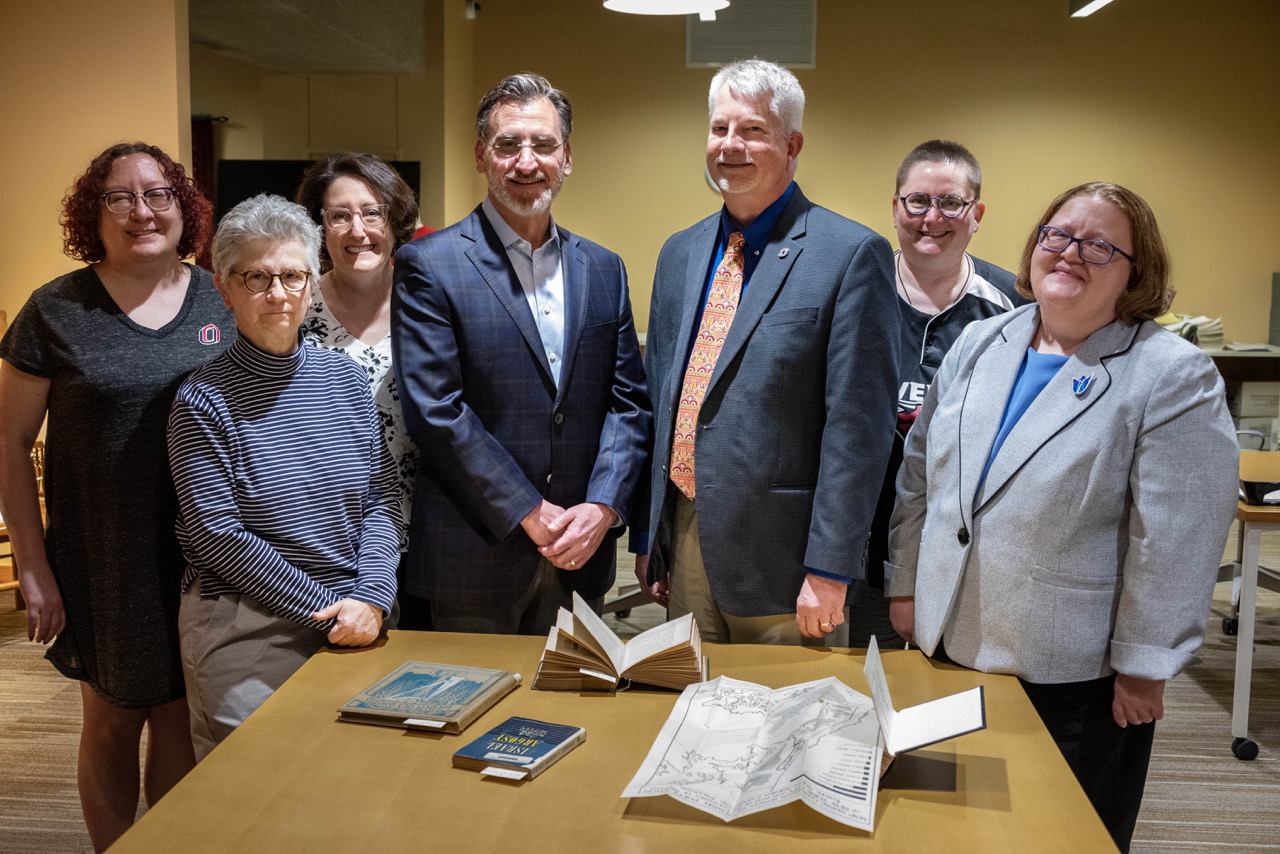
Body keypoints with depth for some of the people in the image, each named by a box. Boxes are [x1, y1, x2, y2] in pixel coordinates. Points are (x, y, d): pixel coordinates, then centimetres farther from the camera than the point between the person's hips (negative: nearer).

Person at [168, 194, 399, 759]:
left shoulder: (345, 378, 5)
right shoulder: (202, 400, -9)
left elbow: (382, 497, 3)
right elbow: (216, 534, -12)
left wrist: (370, 597, -11)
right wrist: (326, 605, -13)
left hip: (353, 629, 5)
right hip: (245, 633, -4)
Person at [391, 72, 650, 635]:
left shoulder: (603, 270, 10)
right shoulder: (429, 266, -5)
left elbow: (628, 402, 7)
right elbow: (434, 410, -12)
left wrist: (602, 509, -8)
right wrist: (530, 515, -13)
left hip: (580, 554, 4)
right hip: (474, 561, -4)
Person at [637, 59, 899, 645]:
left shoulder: (852, 255, -10)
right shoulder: (679, 254, 11)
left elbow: (858, 424, -14)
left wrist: (829, 570, -16)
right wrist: (650, 535, 13)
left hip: (780, 553, -6)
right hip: (684, 541, 6)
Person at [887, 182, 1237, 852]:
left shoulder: (1172, 375, -12)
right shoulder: (978, 345, 5)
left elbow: (1176, 540, -14)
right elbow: (920, 472, 10)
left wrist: (1143, 667, -13)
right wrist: (906, 584, 9)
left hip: (1074, 672, -4)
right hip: (950, 645, 5)